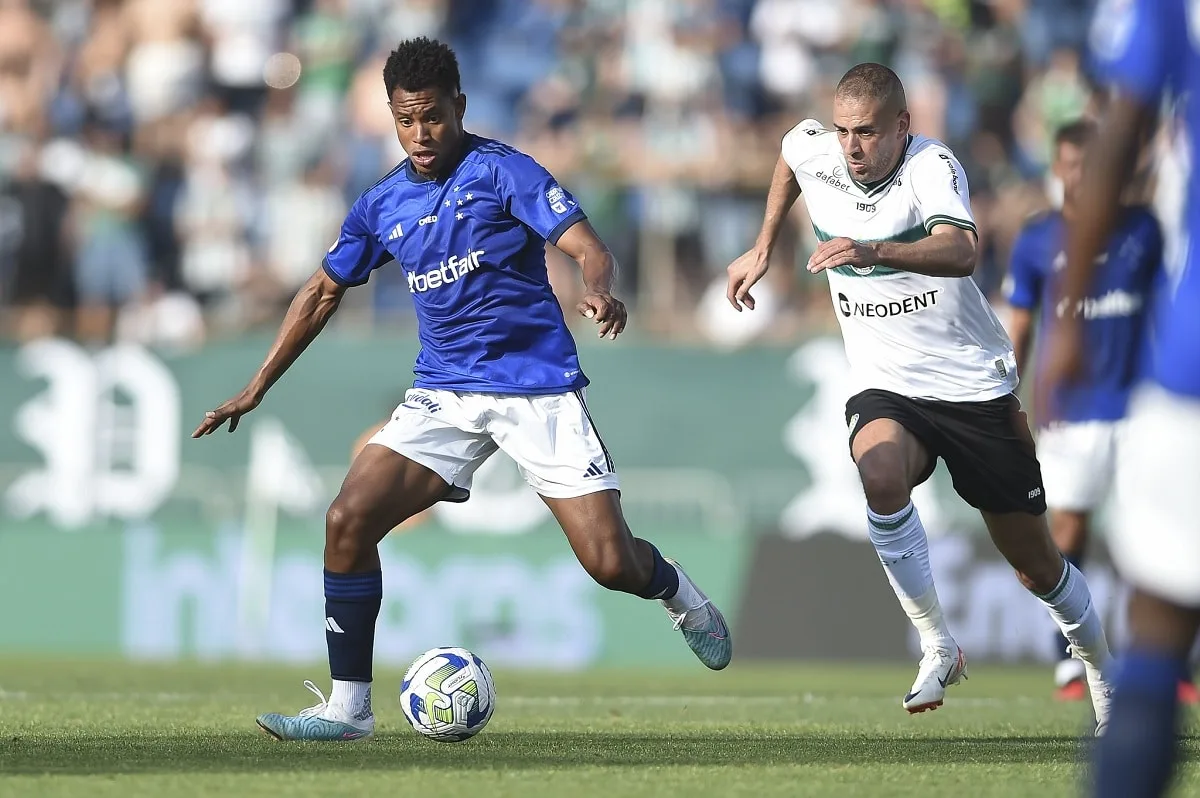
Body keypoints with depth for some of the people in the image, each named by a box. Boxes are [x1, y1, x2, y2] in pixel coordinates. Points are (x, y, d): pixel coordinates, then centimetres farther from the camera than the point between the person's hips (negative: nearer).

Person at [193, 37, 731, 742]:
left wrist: (601, 290, -39)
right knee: (349, 520, -15)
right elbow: (324, 292, 20)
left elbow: (589, 247, -15)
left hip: (539, 388, -4)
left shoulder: (501, 171, -8)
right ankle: (349, 706, -6)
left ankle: (677, 592, 27)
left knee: (611, 564, -11)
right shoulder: (383, 206, 8)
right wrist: (258, 389, 18)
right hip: (444, 393, 5)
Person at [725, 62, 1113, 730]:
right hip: (888, 389, 3)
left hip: (976, 386, -3)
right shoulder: (812, 151, -4)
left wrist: (872, 252, -56)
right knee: (881, 476, -33)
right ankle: (938, 645, -20)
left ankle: (1104, 674, 33)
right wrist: (763, 249, 25)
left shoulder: (933, 166, -21)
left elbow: (960, 252, -41)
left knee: (1037, 565, 5)